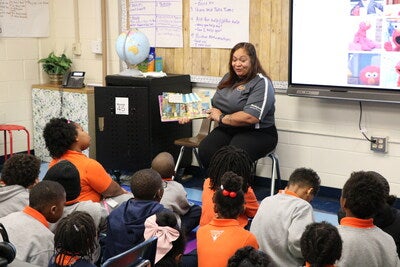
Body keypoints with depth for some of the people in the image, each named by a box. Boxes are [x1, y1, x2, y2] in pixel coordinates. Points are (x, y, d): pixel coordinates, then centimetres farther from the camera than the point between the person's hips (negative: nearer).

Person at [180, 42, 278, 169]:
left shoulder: (261, 83, -11)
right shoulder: (228, 78, 16)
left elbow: (251, 117, -23)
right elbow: (214, 105, 25)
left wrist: (222, 118, -11)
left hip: (257, 134, -6)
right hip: (227, 130, 7)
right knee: (205, 151, -23)